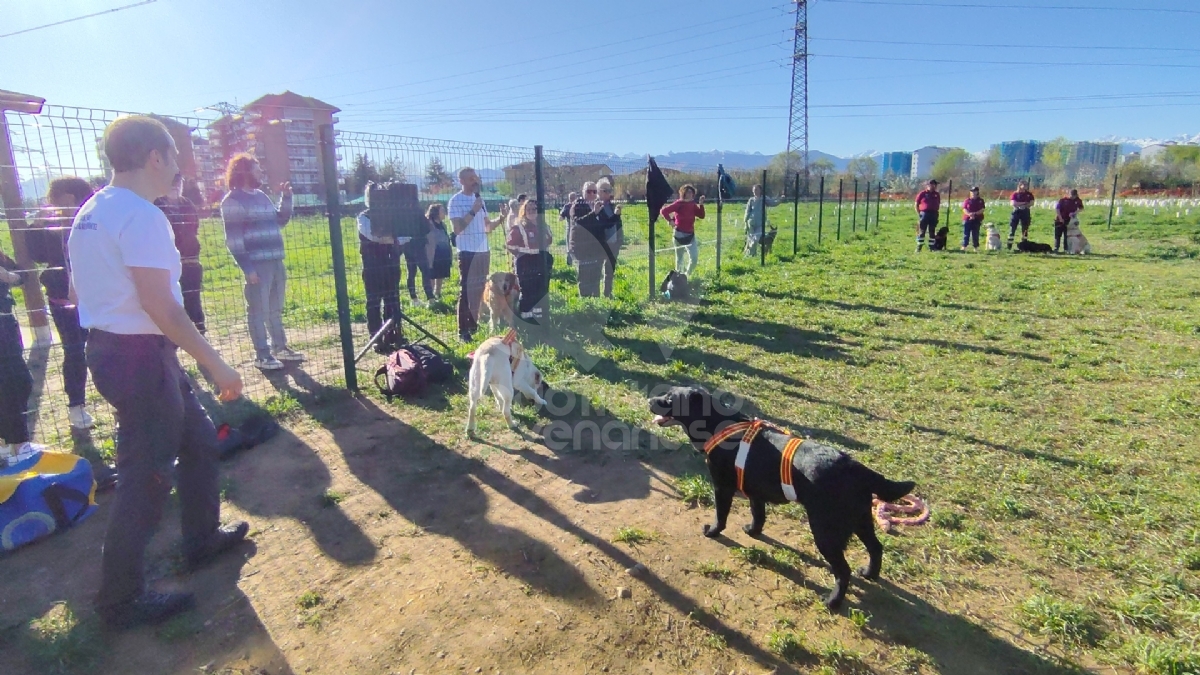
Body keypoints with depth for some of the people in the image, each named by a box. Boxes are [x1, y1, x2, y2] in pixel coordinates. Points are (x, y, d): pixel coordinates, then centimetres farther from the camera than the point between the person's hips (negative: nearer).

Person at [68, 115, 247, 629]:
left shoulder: (90, 212, 13)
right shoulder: (141, 215, -18)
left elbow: (81, 288, 18)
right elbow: (160, 307, -24)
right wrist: (217, 366, -19)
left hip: (109, 347, 10)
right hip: (140, 356, -10)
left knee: (198, 438, 21)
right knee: (147, 475, 0)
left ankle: (202, 538, 35)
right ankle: (121, 600, 15)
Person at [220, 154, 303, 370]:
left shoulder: (261, 196, 16)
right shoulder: (232, 201, -7)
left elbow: (280, 221, 24)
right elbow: (233, 238, -12)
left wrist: (286, 197, 12)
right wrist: (247, 268, -18)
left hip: (276, 262, 8)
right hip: (256, 264, -8)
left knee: (276, 308, 16)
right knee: (258, 310, -1)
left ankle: (279, 347, 26)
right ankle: (262, 354, 5)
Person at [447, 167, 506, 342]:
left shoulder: (479, 200, 14)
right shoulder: (456, 201, -7)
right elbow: (457, 228, -16)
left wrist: (501, 219, 0)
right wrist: (473, 211, -19)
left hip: (483, 251, 7)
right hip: (468, 252, -7)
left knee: (479, 289, 13)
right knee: (466, 291, -4)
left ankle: (474, 324, 25)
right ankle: (463, 331, 0)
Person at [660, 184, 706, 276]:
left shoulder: (693, 204, 4)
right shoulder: (678, 204, -12)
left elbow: (701, 216, 3)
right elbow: (664, 211, -15)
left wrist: (701, 204, -6)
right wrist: (670, 221, -18)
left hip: (691, 235, 5)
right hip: (679, 235, -4)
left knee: (694, 258, -5)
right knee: (679, 258, 9)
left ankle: (687, 275, 18)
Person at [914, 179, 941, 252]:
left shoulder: (937, 194, 12)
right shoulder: (922, 194, 0)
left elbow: (938, 205, 19)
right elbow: (916, 205, 1)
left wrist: (936, 213, 8)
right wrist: (919, 214, -5)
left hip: (934, 214, 4)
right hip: (924, 214, -4)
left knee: (932, 232, 7)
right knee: (922, 231, -3)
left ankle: (931, 247, 13)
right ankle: (919, 248, 1)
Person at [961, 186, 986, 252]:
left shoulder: (980, 200, 6)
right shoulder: (967, 200, 7)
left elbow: (983, 209, -2)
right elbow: (964, 209, -1)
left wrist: (975, 213, -17)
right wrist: (969, 214, -19)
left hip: (977, 220, 0)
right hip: (967, 219, 0)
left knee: (975, 235, 3)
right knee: (966, 234, -4)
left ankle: (976, 248, 8)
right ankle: (964, 247, -4)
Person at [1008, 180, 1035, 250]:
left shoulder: (1029, 194, 6)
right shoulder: (1015, 194, -1)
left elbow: (1031, 203, -3)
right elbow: (1013, 203, -12)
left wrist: (1019, 204, -14)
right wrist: (1024, 203, -14)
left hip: (1025, 212, 3)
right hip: (1016, 212, -2)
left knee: (1025, 230, 5)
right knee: (1012, 229, -6)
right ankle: (1009, 246, -3)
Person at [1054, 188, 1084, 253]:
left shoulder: (1078, 201, 0)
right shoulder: (1063, 200, -9)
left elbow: (1081, 208, 10)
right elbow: (1057, 208, -8)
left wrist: (1074, 213, -10)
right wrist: (1060, 218, -11)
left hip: (1069, 221, 2)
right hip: (1060, 220, -2)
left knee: (1067, 236, 5)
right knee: (1058, 235, 0)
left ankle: (1066, 249, 11)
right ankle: (1056, 249, 4)